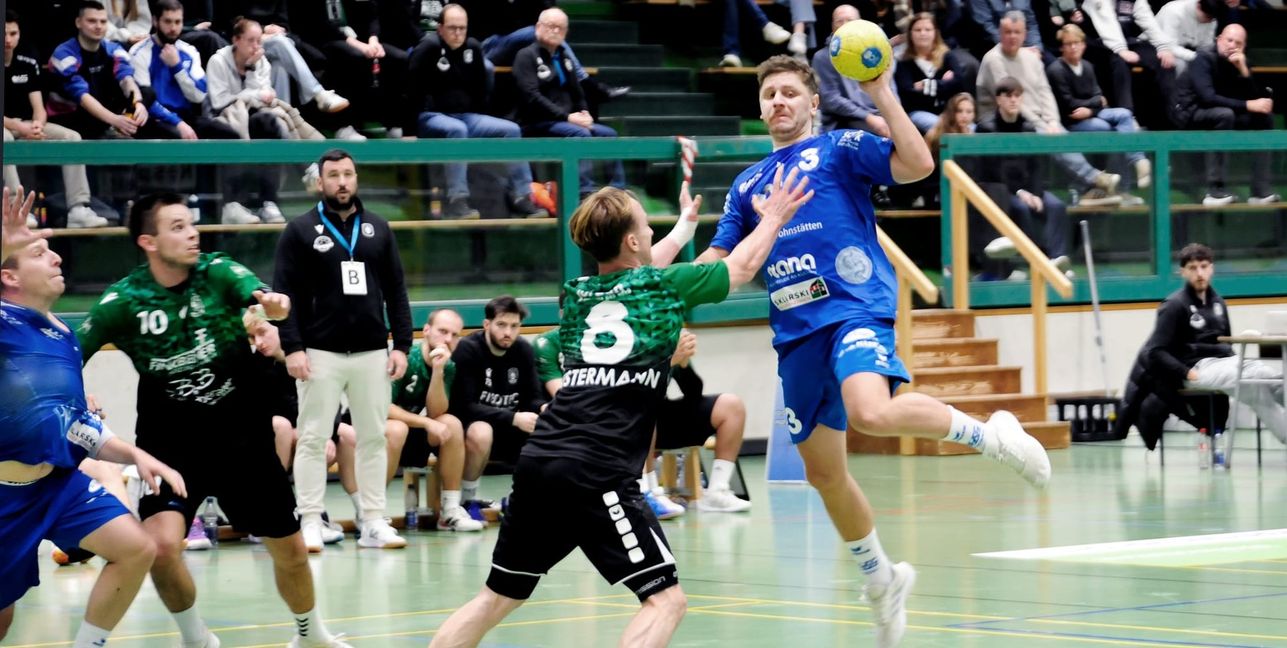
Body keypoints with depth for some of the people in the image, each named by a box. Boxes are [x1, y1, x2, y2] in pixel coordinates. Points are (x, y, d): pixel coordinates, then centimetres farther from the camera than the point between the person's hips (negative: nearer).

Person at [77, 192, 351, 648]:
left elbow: (258, 295, -29)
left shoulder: (218, 272, -10)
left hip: (243, 437, 1)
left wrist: (273, 304, -52)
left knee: (290, 550, 9)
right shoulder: (123, 300, -12)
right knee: (162, 545, -23)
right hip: (170, 443, -1)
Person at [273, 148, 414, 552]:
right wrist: (291, 348, -12)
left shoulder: (378, 229, 11)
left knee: (373, 438, 5)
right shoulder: (300, 232, 1)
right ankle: (310, 523, 1)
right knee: (312, 439, -2)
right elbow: (285, 295, -3)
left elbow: (395, 291, 12)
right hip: (321, 352, -3)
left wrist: (402, 344, 4)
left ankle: (373, 522, 9)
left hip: (372, 352, 3)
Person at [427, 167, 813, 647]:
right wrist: (773, 218, 39)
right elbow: (743, 266, 20)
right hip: (596, 473, -7)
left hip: (538, 461, 7)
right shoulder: (665, 286, 4)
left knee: (500, 597, 17)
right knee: (666, 599, -5)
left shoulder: (578, 294, 19)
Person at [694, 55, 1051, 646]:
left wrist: (882, 96, -15)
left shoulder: (840, 148, 4)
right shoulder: (748, 184, 19)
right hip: (796, 333, 6)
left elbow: (917, 165, -10)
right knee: (822, 471, 12)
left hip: (854, 308, -6)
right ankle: (881, 579, 31)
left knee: (871, 413, -35)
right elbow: (718, 262, 19)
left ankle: (986, 434, -13)